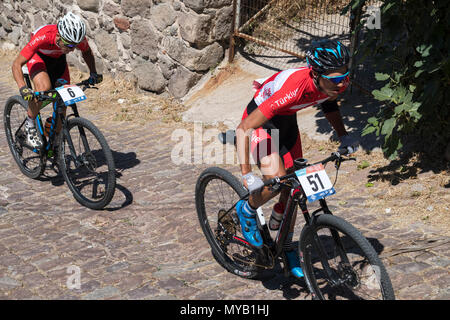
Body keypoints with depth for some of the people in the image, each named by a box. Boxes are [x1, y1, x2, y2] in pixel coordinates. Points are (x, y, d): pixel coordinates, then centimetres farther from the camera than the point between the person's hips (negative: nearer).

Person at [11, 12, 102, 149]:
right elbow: (17, 64, -35)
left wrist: (93, 73, -17)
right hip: (37, 56, -4)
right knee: (44, 87, -34)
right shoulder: (42, 37, -42)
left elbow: (87, 52, -3)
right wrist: (23, 88, -49)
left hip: (57, 59, 4)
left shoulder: (78, 38, -31)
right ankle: (30, 124, -10)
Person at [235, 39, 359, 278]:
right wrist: (246, 175, -44)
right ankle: (247, 211, 6)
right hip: (260, 122, -6)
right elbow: (243, 129, -39)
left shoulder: (338, 83, -23)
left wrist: (343, 135, -2)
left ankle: (287, 247, 29)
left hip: (287, 121, 6)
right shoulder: (293, 89, -42)